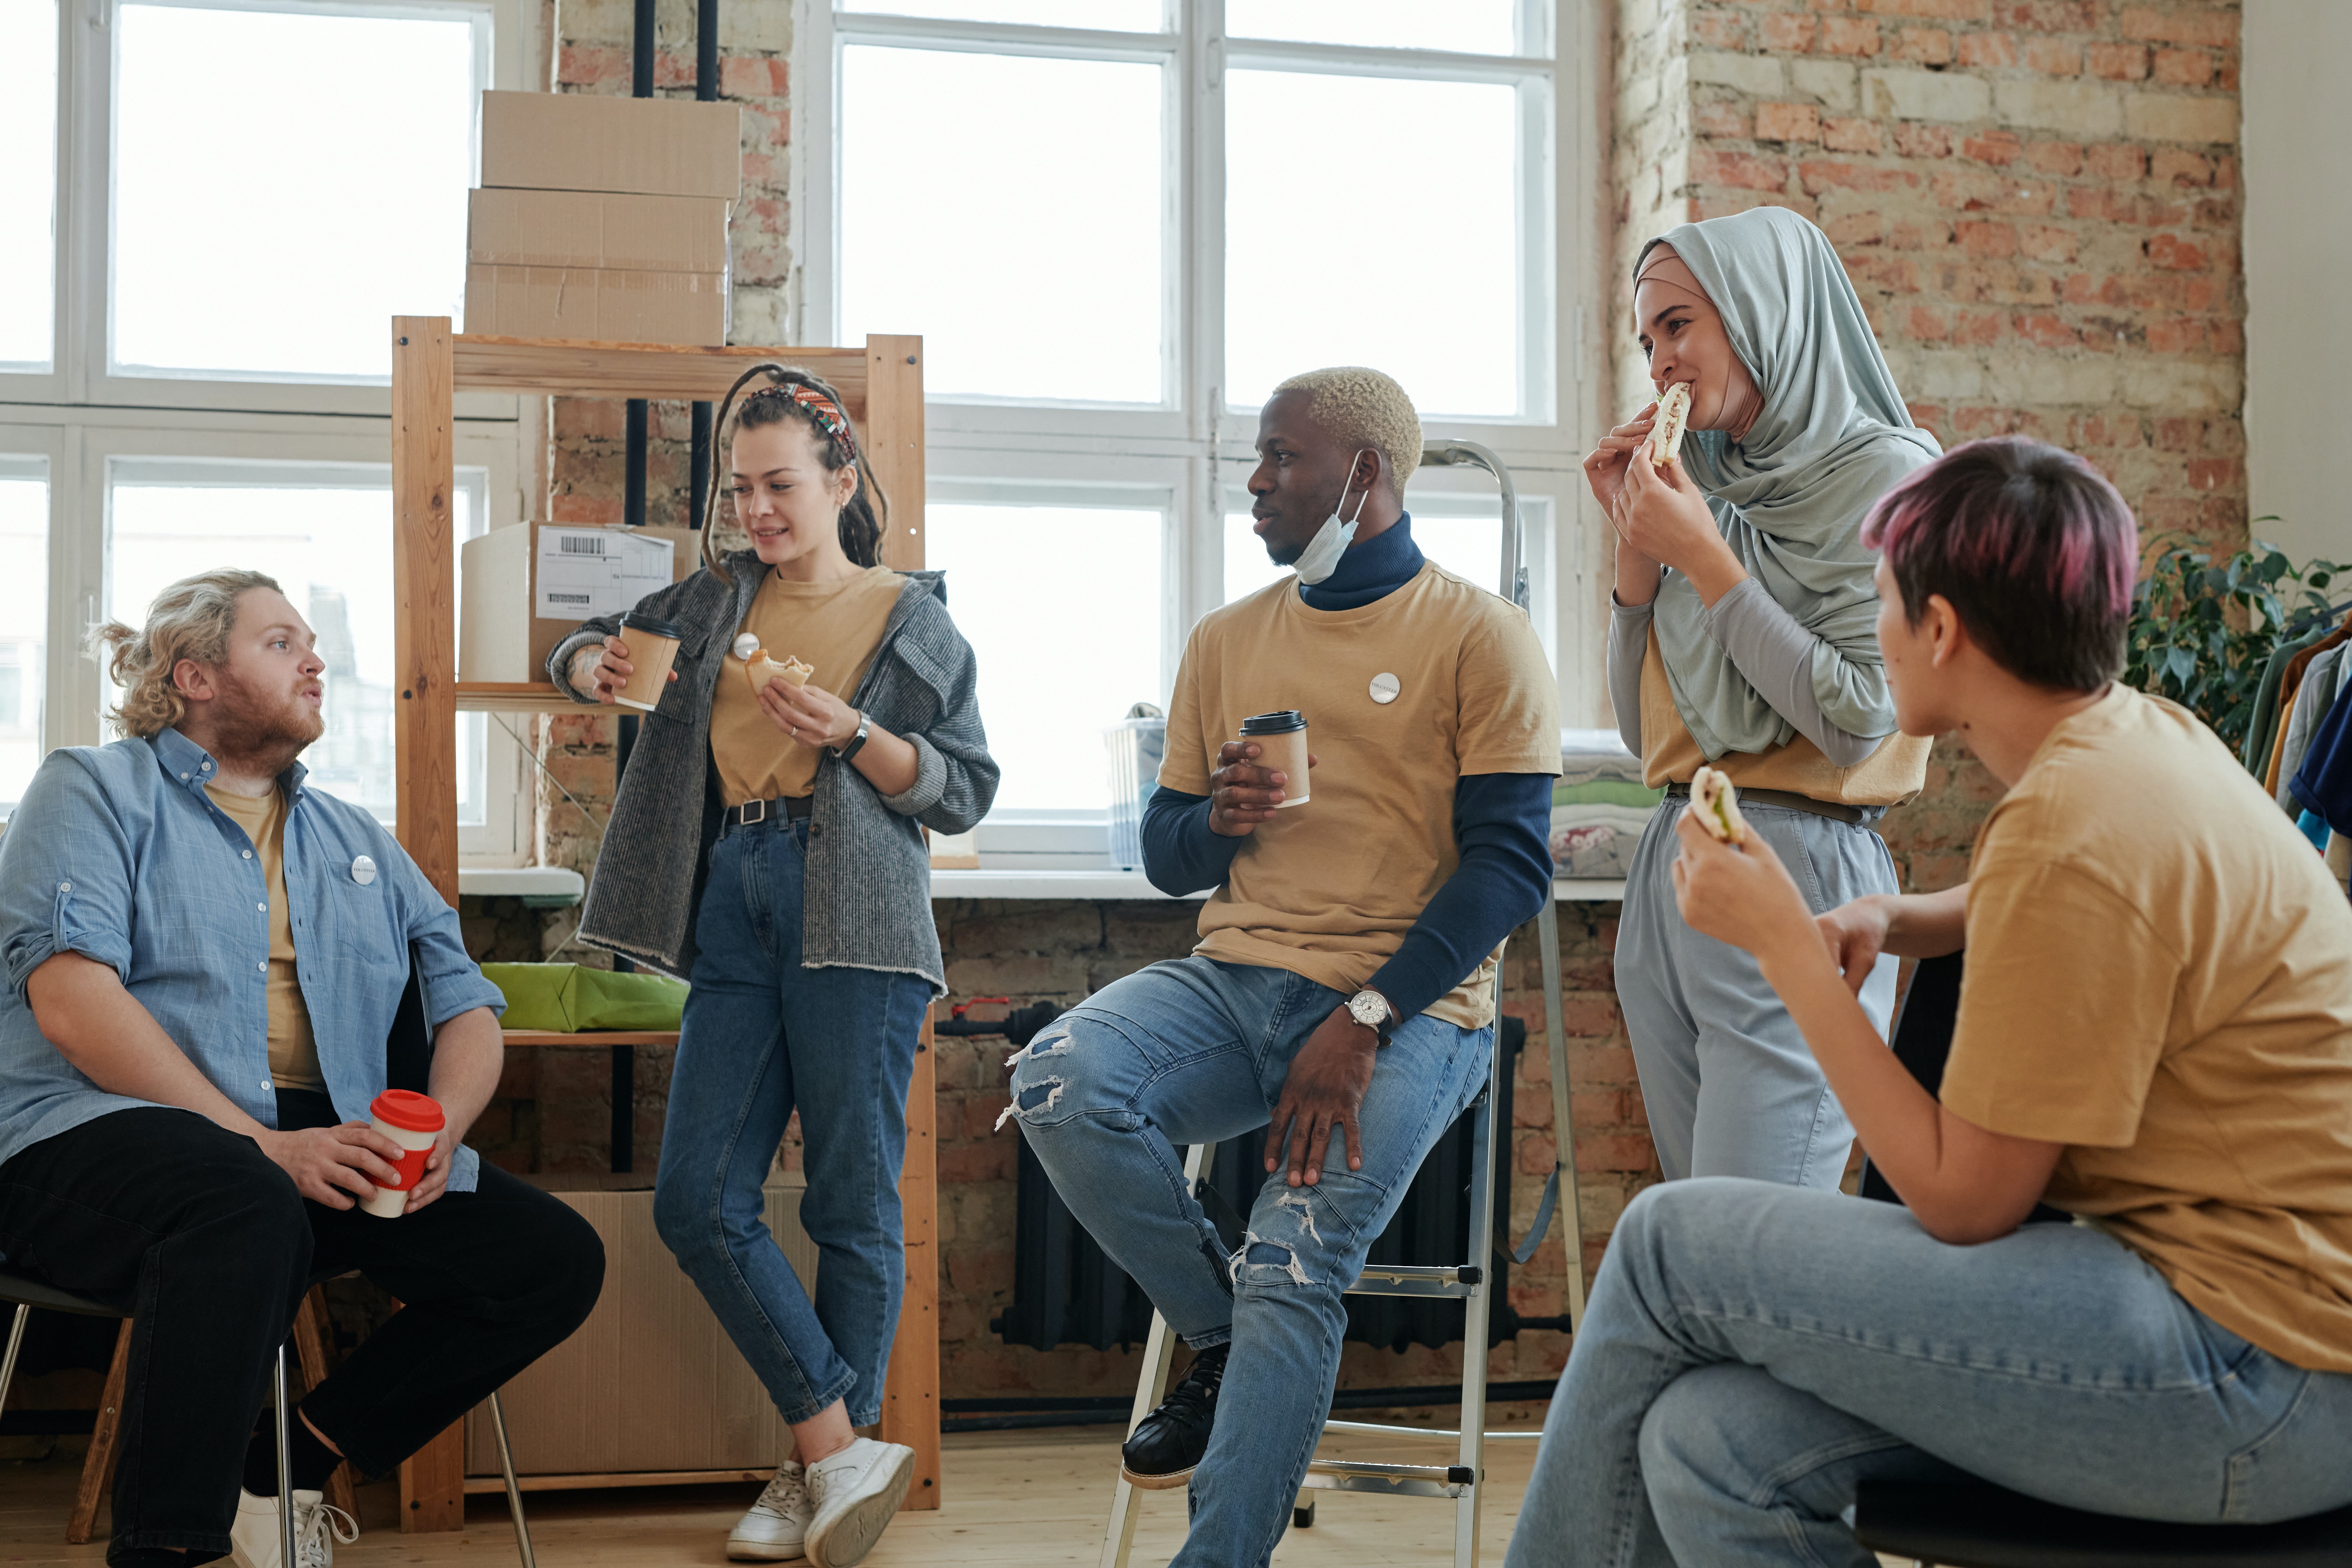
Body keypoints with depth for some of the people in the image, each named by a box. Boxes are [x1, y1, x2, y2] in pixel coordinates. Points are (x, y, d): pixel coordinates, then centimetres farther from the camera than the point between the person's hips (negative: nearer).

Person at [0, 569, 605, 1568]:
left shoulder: (357, 843, 25)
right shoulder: (97, 790, 7)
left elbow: (467, 1005, 20)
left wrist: (442, 1125, -5)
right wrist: (261, 1144, -19)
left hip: (320, 1151, 6)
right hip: (101, 1135, -6)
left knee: (558, 1260, -11)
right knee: (249, 1212, -40)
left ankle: (286, 1475, -2)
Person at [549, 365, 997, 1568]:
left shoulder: (910, 618, 5)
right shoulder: (718, 598, 16)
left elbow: (968, 790, 3)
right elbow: (583, 647, 27)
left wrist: (851, 733, -13)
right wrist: (595, 666, 2)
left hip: (854, 921, -5)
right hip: (734, 914, 5)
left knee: (851, 1205, -3)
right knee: (698, 1205, -3)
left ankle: (819, 1467, 9)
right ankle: (842, 1453, 2)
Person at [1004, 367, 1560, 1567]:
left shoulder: (1477, 635, 1)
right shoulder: (1227, 641, 17)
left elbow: (1511, 859, -7)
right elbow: (1165, 854, 21)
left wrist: (1363, 1020, -17)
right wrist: (1219, 820, -5)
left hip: (1407, 1007, -4)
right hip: (1235, 978, 5)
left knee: (1296, 1272, -23)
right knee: (1058, 1083, -24)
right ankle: (1221, 1340, -3)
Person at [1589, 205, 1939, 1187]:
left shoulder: (1886, 476, -6)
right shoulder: (1714, 486, 13)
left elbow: (1863, 721, -16)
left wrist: (1705, 558, -12)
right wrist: (1636, 542, 4)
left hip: (1796, 870, -7)